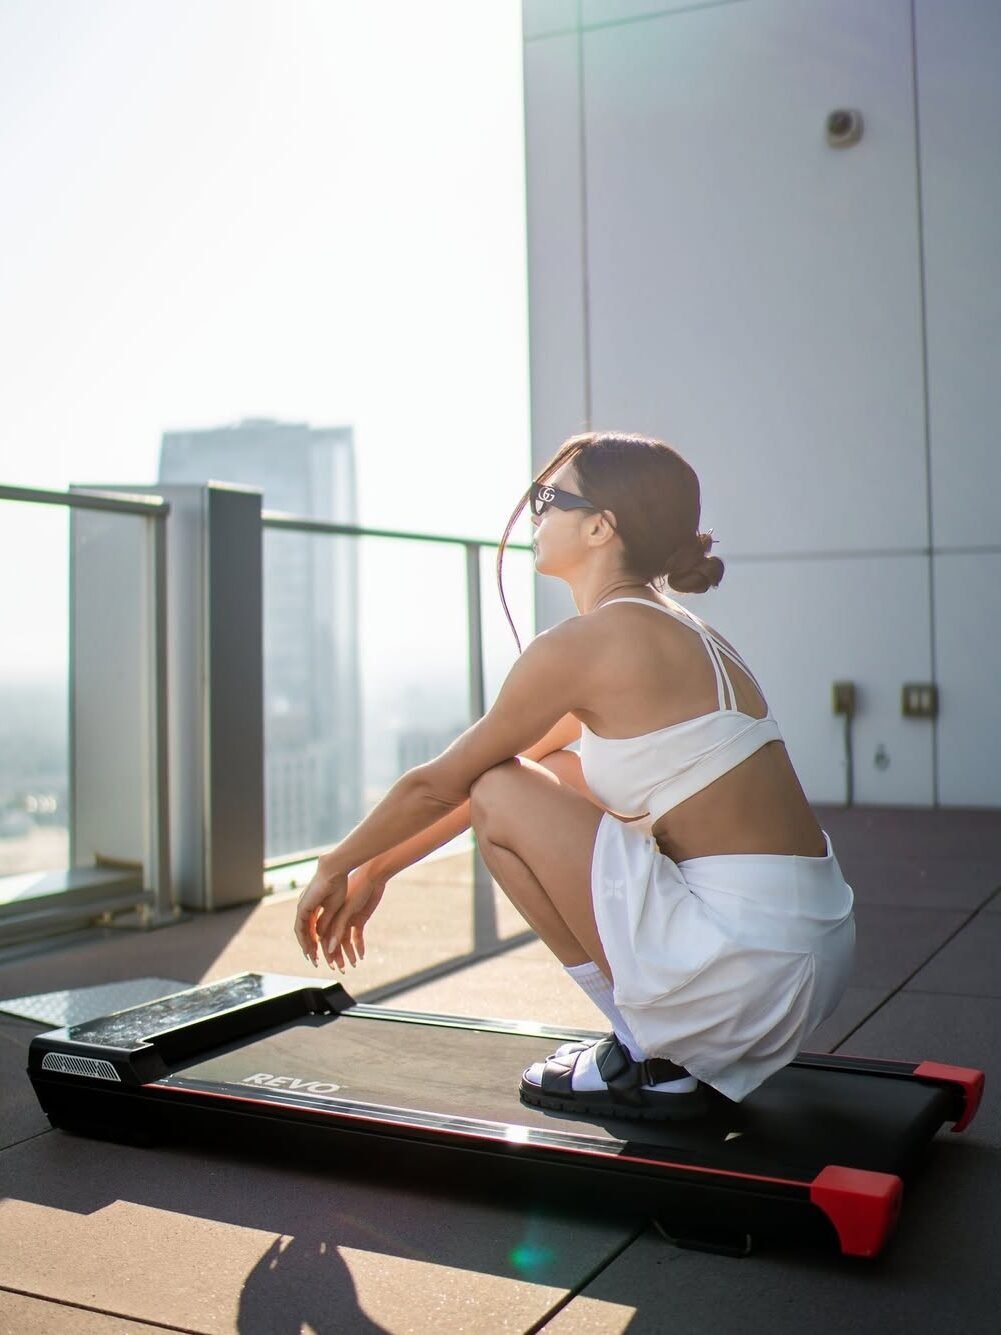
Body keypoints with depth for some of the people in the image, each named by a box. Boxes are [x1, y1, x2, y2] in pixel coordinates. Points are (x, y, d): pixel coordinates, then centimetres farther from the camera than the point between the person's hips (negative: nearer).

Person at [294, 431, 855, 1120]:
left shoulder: (588, 642, -12)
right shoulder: (674, 630, 15)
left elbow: (437, 785, -2)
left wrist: (338, 867, 16)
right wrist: (378, 870, 27)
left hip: (746, 967, -9)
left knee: (500, 792, -3)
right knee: (552, 774, 18)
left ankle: (650, 1061, 3)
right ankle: (673, 1043, 16)